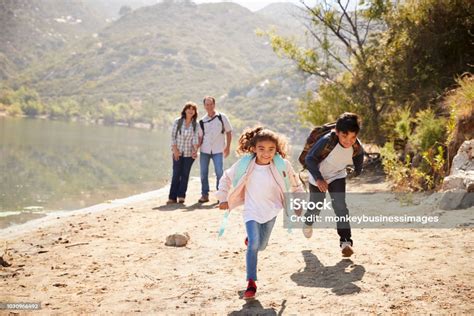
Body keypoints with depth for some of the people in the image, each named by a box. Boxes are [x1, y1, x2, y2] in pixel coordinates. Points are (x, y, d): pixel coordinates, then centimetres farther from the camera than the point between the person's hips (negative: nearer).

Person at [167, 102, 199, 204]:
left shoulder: (196, 124, 1)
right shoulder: (177, 121, 0)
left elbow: (195, 138, -5)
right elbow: (173, 136, 0)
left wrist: (195, 150, -19)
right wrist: (175, 149, -8)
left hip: (189, 153, 0)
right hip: (178, 152, 0)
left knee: (185, 174, 0)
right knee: (176, 174, -2)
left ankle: (181, 196, 5)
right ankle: (172, 197, -1)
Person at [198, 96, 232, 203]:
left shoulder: (222, 117, 0)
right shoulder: (202, 121, 7)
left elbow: (228, 132, 3)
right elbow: (200, 137, 10)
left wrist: (227, 147, -3)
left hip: (218, 150, -3)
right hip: (205, 150, 3)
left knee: (219, 172, -7)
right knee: (203, 173, 4)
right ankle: (205, 194, 14)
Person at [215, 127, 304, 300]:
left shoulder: (282, 165, -18)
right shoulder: (244, 164, -19)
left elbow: (295, 184, 0)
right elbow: (226, 178, -1)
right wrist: (223, 199, -2)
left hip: (271, 210, 2)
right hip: (252, 211, -2)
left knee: (261, 245, 14)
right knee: (253, 245, -18)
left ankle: (251, 238, 51)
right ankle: (251, 283, -8)